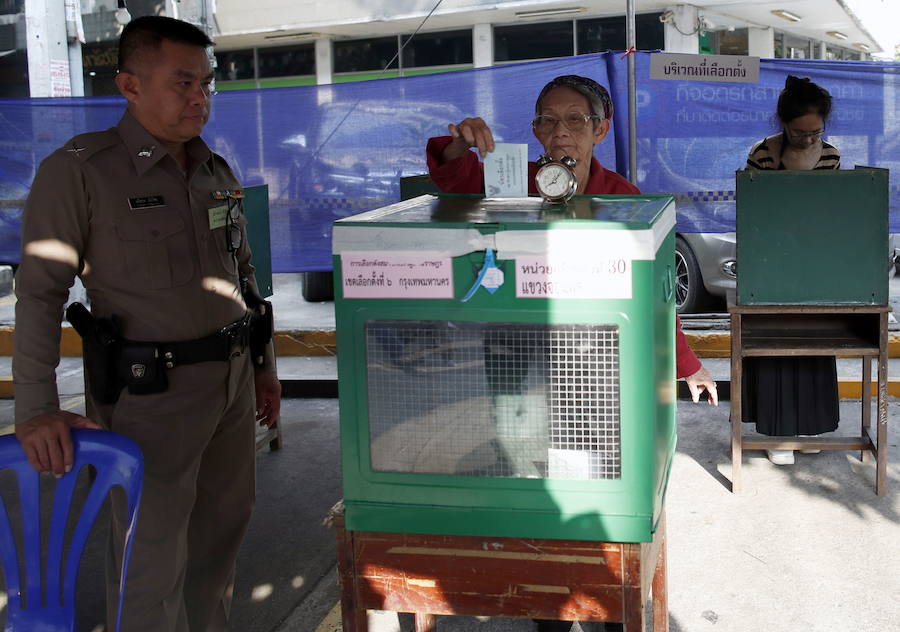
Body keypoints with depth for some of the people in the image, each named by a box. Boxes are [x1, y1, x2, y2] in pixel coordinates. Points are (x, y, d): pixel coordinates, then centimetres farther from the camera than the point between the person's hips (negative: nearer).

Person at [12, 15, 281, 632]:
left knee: (224, 525, 17)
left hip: (232, 379, 7)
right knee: (152, 555, -1)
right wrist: (37, 409, -19)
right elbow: (40, 294, -13)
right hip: (150, 392, -6)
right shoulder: (78, 171, -10)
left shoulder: (218, 173, 9)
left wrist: (265, 365, 19)